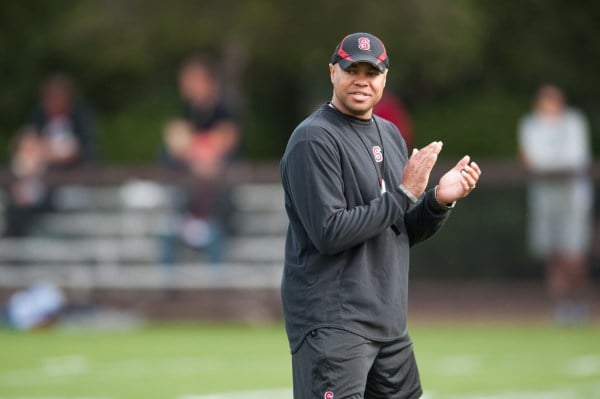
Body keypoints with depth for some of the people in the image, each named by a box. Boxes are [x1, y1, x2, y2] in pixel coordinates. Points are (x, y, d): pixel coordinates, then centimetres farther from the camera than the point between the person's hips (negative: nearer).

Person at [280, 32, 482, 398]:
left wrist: (439, 201, -1)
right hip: (332, 324, -8)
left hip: (390, 324, 8)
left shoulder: (390, 135, 15)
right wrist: (404, 193, -16)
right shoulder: (314, 140, -10)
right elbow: (328, 233, -19)